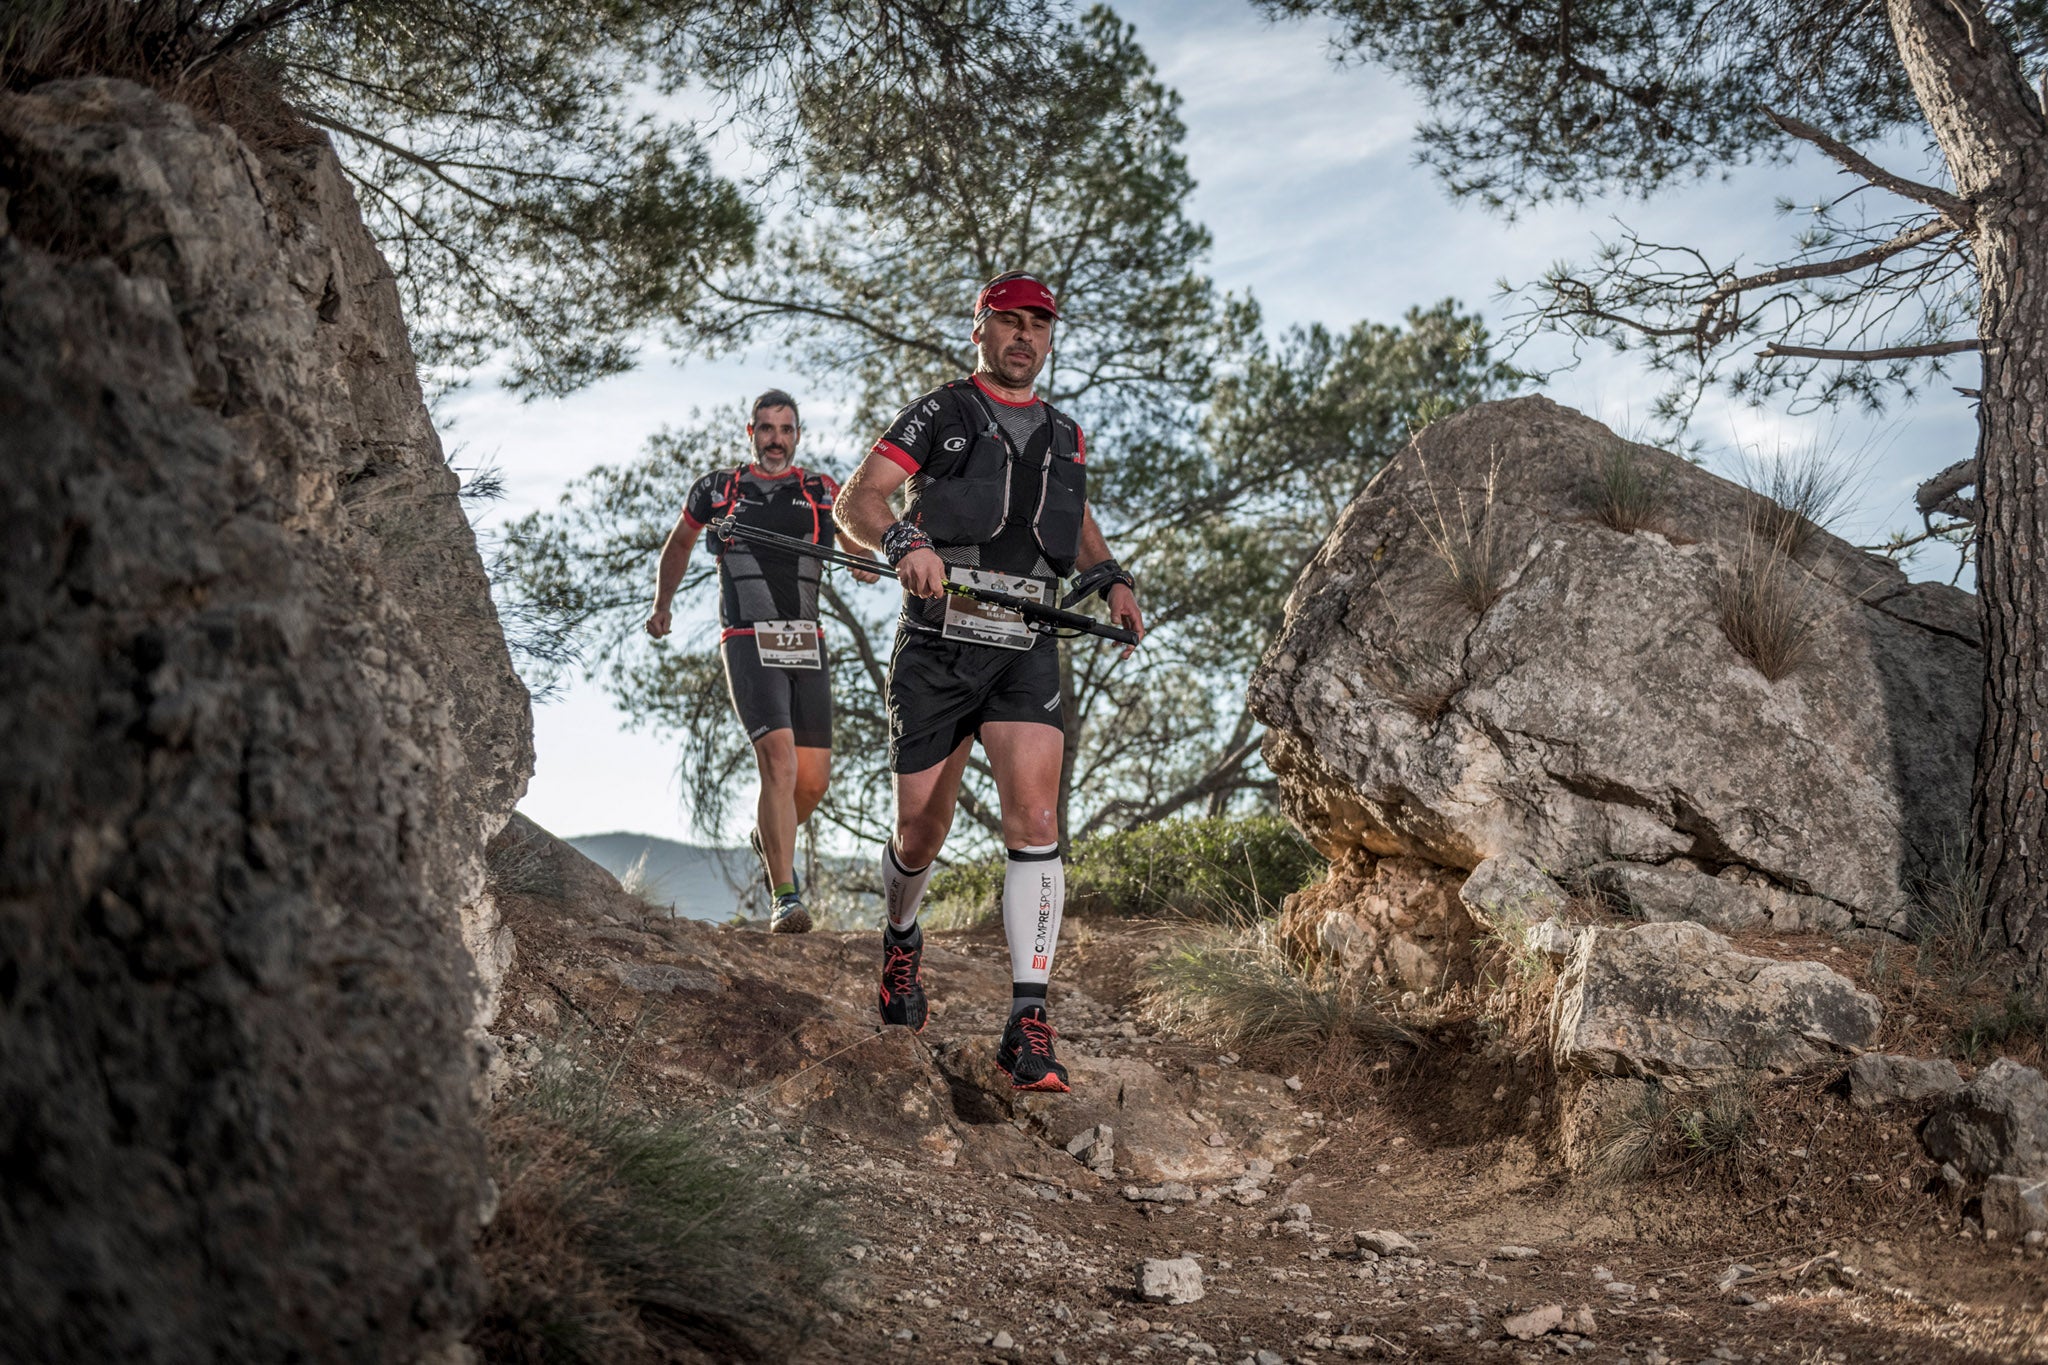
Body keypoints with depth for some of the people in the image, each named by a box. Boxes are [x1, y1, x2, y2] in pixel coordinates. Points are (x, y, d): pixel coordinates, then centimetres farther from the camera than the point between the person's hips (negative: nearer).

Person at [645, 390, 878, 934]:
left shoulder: (821, 491, 11)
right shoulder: (718, 489, 8)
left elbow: (860, 549, 10)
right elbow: (680, 542, 25)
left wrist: (865, 562, -14)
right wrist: (661, 605, 31)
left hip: (806, 645, 3)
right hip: (748, 643, -3)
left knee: (814, 778, 3)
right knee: (779, 762, -20)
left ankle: (769, 840, 36)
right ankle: (785, 899, -18)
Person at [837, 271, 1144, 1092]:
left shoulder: (1064, 437, 16)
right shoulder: (938, 416, 2)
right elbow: (855, 502, -8)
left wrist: (1112, 580, 13)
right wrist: (904, 542, -29)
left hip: (1026, 652, 2)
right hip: (936, 647, -2)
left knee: (1034, 821, -17)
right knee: (921, 833, 6)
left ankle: (1028, 1024, -17)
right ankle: (901, 938, 41)